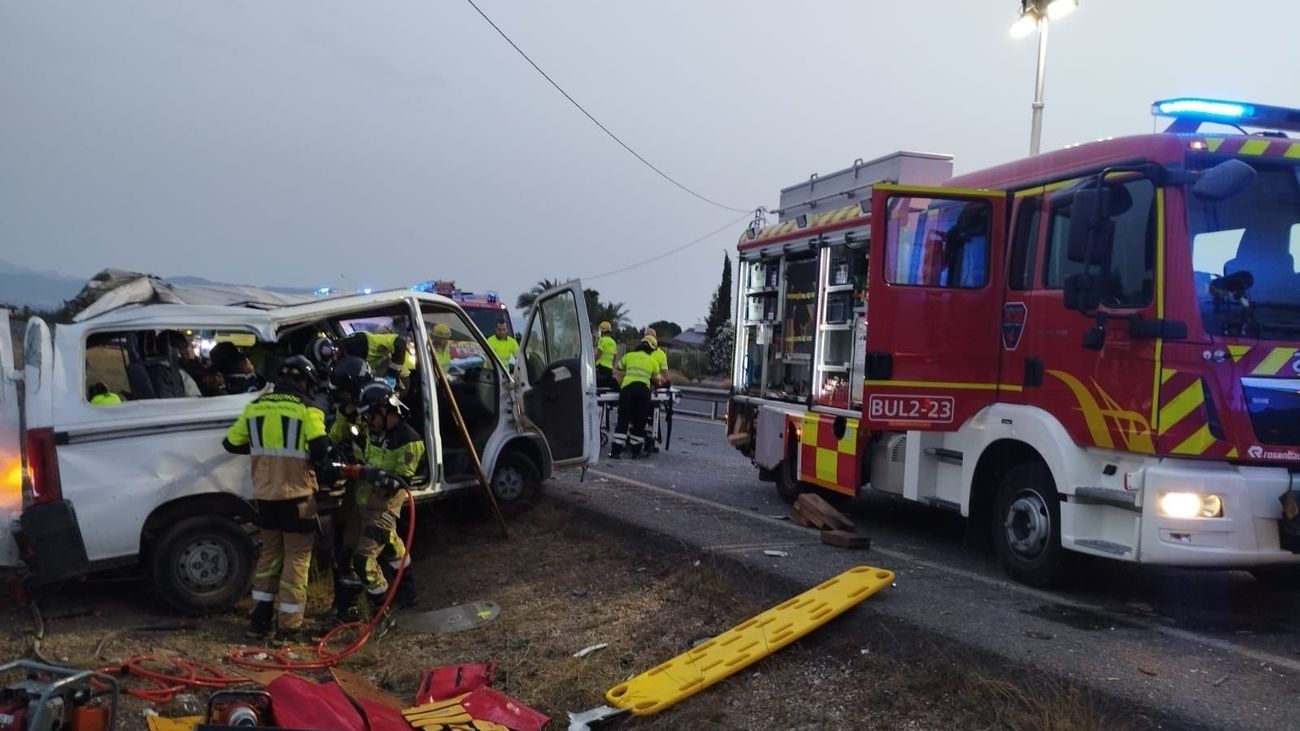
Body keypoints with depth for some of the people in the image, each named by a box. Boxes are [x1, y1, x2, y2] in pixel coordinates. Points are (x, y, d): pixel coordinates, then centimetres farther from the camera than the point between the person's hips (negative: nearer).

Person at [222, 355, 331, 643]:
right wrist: (320, 467, 3)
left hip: (264, 495, 5)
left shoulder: (254, 407, 6)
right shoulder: (306, 409, -10)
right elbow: (321, 449, -18)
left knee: (269, 553, 21)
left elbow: (231, 443, 13)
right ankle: (289, 626, 7)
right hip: (297, 496, -5)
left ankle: (260, 618, 24)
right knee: (297, 558, 5)